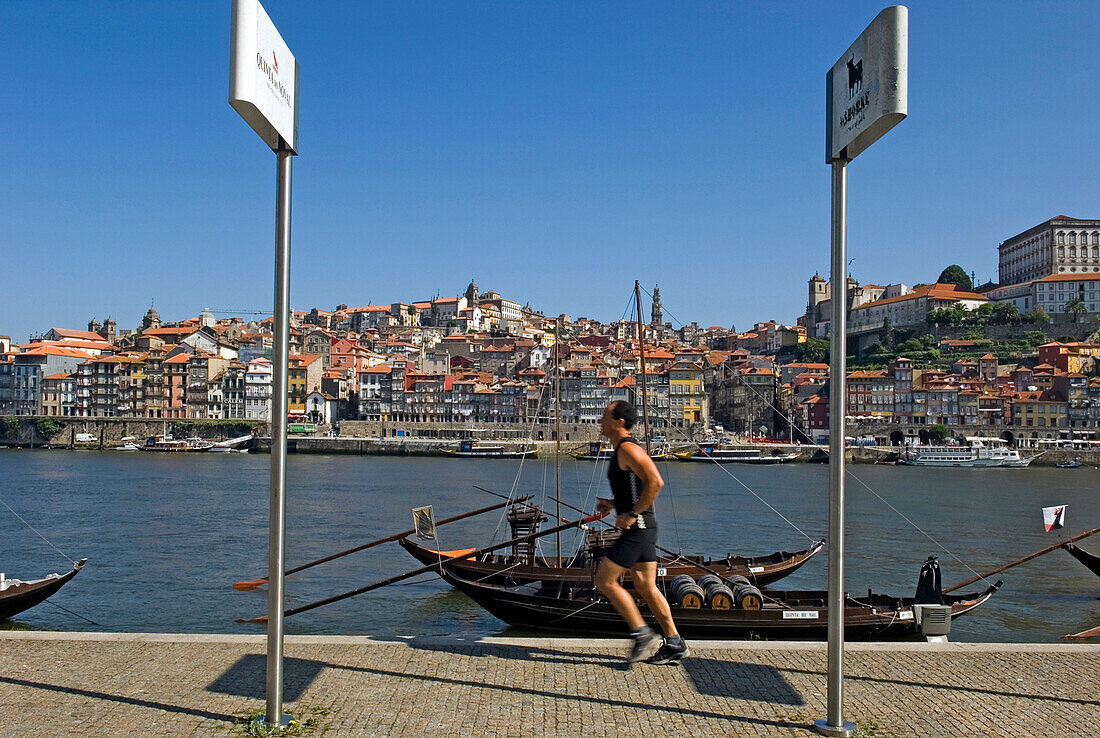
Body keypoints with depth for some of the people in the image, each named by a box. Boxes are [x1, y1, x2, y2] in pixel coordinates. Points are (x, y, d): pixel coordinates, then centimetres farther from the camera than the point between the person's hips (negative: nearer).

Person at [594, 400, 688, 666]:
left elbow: (655, 482, -27)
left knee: (605, 581, -4)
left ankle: (643, 635, 1)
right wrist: (612, 504, 16)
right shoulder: (621, 450, 16)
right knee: (646, 587, 12)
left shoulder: (628, 449, -16)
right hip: (642, 527, 10)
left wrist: (631, 514, -22)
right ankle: (674, 644, 15)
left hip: (637, 527, -10)